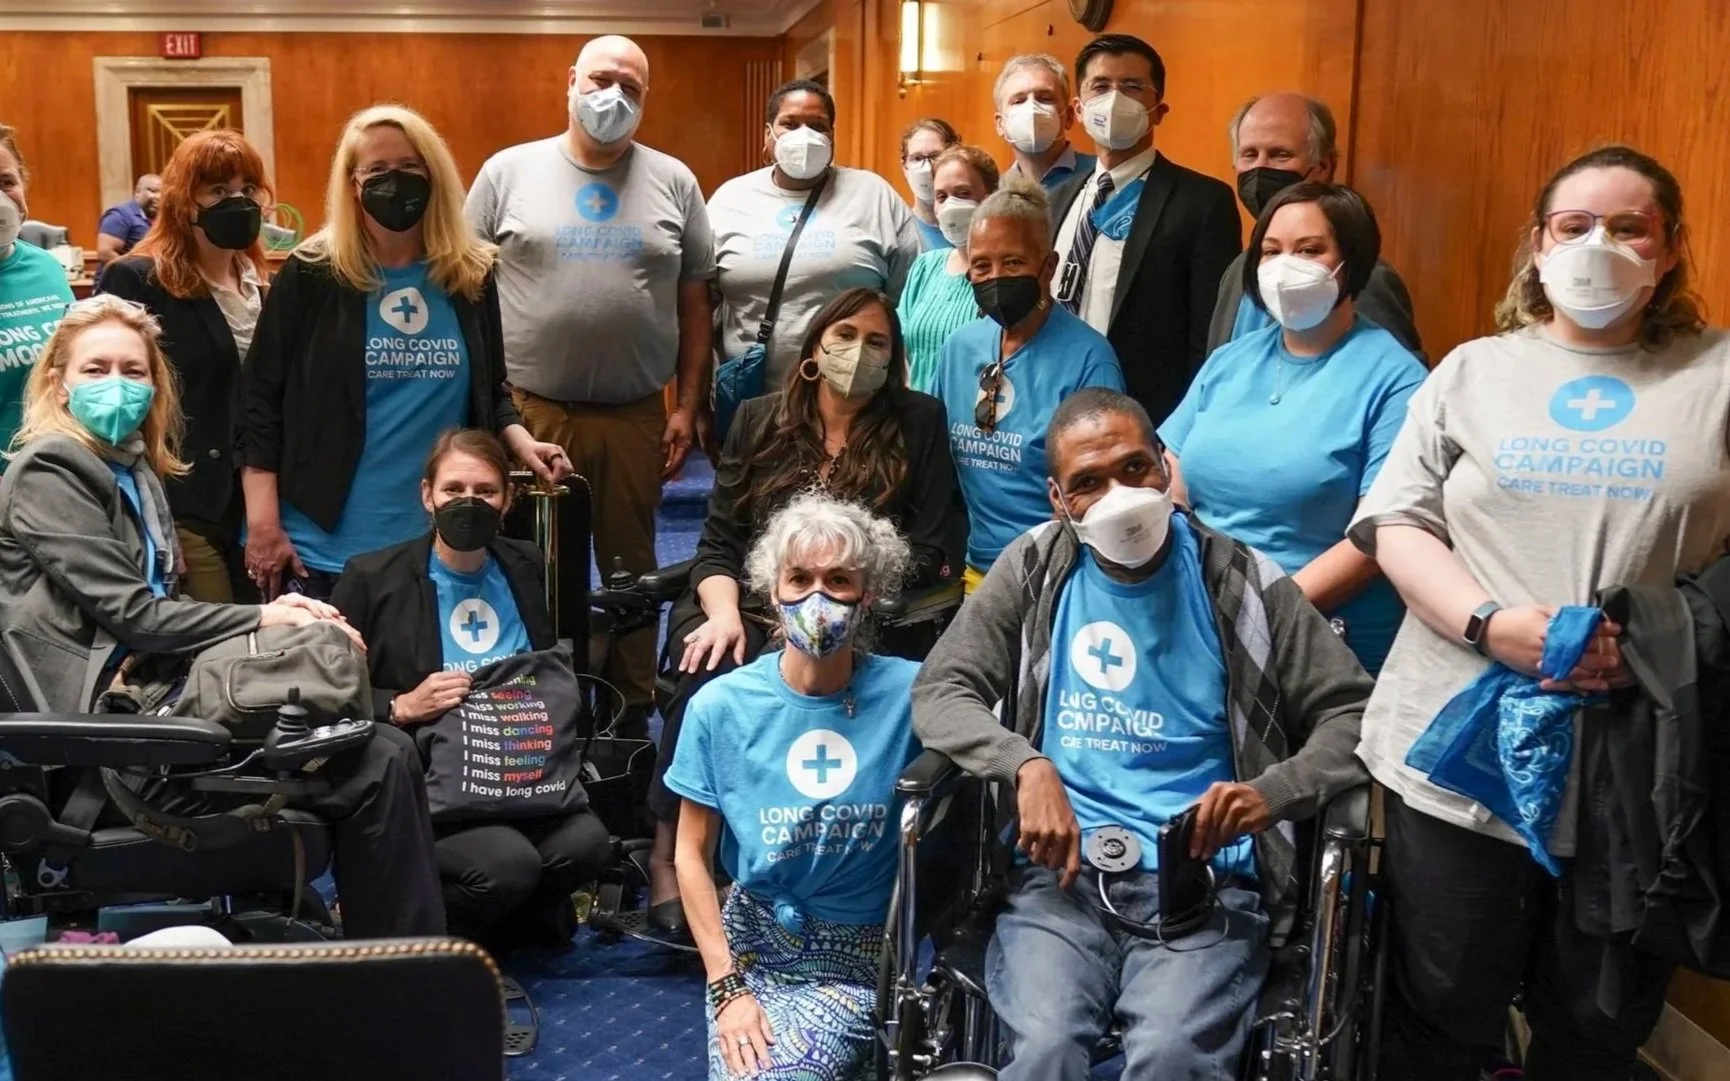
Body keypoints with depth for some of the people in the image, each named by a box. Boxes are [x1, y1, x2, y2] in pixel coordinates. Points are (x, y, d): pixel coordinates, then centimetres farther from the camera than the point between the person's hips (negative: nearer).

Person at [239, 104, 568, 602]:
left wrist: (522, 444, -4)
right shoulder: (311, 275, -3)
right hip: (325, 547, -3)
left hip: (444, 545, 3)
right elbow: (260, 401, -2)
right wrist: (263, 524, -8)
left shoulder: (472, 276, 6)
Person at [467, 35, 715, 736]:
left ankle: (633, 709, 24)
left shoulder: (673, 182, 6)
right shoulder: (509, 172, 2)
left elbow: (695, 303, 8)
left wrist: (688, 406, 3)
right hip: (528, 410, -1)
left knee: (631, 568, 11)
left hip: (636, 415, 1)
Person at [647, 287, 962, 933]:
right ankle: (667, 856, -22)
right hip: (747, 605, 2)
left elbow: (931, 551, 5)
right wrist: (724, 612, -9)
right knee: (709, 675, -33)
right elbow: (718, 544, 12)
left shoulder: (918, 424, 10)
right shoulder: (758, 421, 16)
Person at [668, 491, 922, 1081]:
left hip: (862, 957, -2)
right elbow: (692, 854, 0)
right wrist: (727, 987, -5)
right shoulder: (722, 705, -7)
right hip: (750, 945, 2)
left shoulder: (907, 693, -10)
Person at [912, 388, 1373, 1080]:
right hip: (1061, 869, 1)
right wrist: (1027, 765, -13)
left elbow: (1355, 715, 7)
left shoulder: (1242, 583, 6)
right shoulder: (1035, 569, 10)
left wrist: (1273, 792, -12)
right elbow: (939, 694, 6)